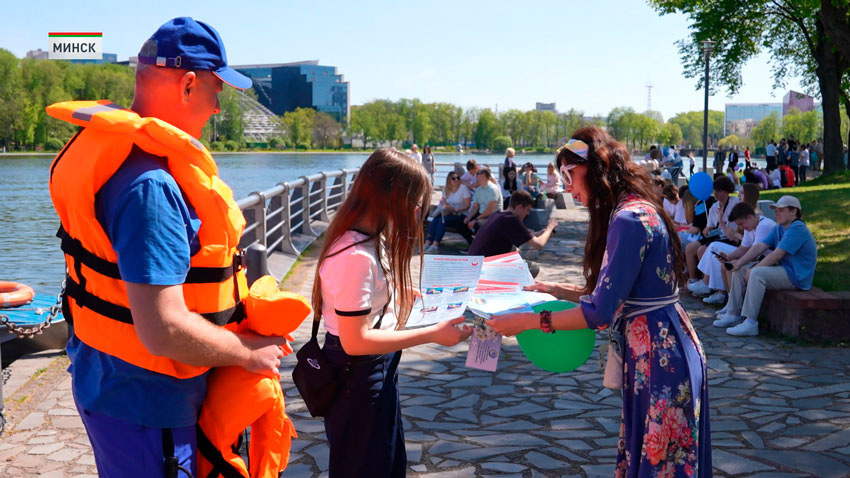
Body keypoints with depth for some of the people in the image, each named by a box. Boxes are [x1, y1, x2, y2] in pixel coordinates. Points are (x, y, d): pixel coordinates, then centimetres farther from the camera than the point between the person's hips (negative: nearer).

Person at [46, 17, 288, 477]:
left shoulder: (112, 151, 3)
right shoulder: (151, 185, -30)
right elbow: (163, 331, -33)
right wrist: (249, 352, -16)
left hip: (111, 378, 9)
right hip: (144, 403, -9)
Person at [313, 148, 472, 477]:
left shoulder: (370, 239, 0)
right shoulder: (357, 257, -30)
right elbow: (356, 341, -28)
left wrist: (406, 293, 4)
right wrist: (433, 334, -25)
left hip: (377, 369, 10)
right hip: (357, 375, -9)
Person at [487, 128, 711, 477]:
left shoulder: (630, 219, -21)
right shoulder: (635, 210, 10)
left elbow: (600, 313, -23)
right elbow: (614, 294, 14)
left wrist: (526, 321, -16)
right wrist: (559, 290, 14)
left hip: (659, 355, -10)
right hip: (657, 348, 10)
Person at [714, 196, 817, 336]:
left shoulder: (797, 229, -18)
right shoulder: (778, 229, 14)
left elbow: (776, 256, -23)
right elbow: (760, 247, 5)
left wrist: (752, 270, -18)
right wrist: (739, 263, -8)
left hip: (796, 276, -10)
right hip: (782, 269, 10)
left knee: (757, 274, -33)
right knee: (739, 271, 8)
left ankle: (750, 323, -33)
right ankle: (733, 314, 6)